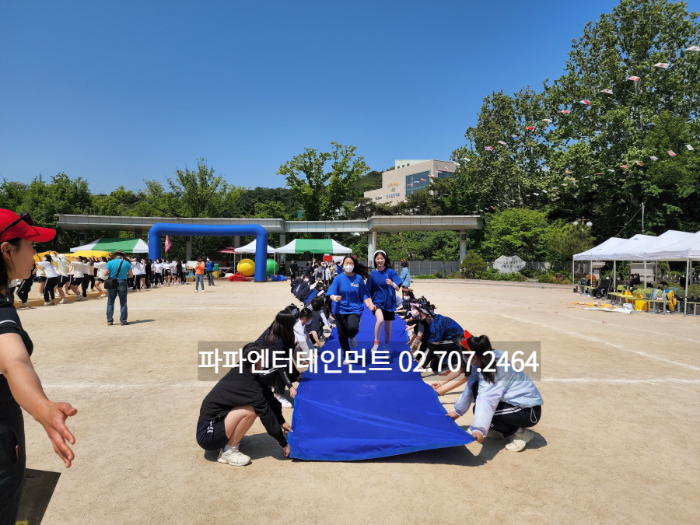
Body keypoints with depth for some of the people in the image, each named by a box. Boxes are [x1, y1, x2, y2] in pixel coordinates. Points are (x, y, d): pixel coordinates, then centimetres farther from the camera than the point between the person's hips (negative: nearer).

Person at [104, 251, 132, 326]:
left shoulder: (110, 262, -4)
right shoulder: (126, 263, -1)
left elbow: (105, 273, -8)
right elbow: (131, 274, -1)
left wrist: (110, 273, 12)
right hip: (122, 283, 0)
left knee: (110, 302, 10)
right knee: (123, 303, 6)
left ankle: (109, 320, 11)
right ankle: (123, 321, 6)